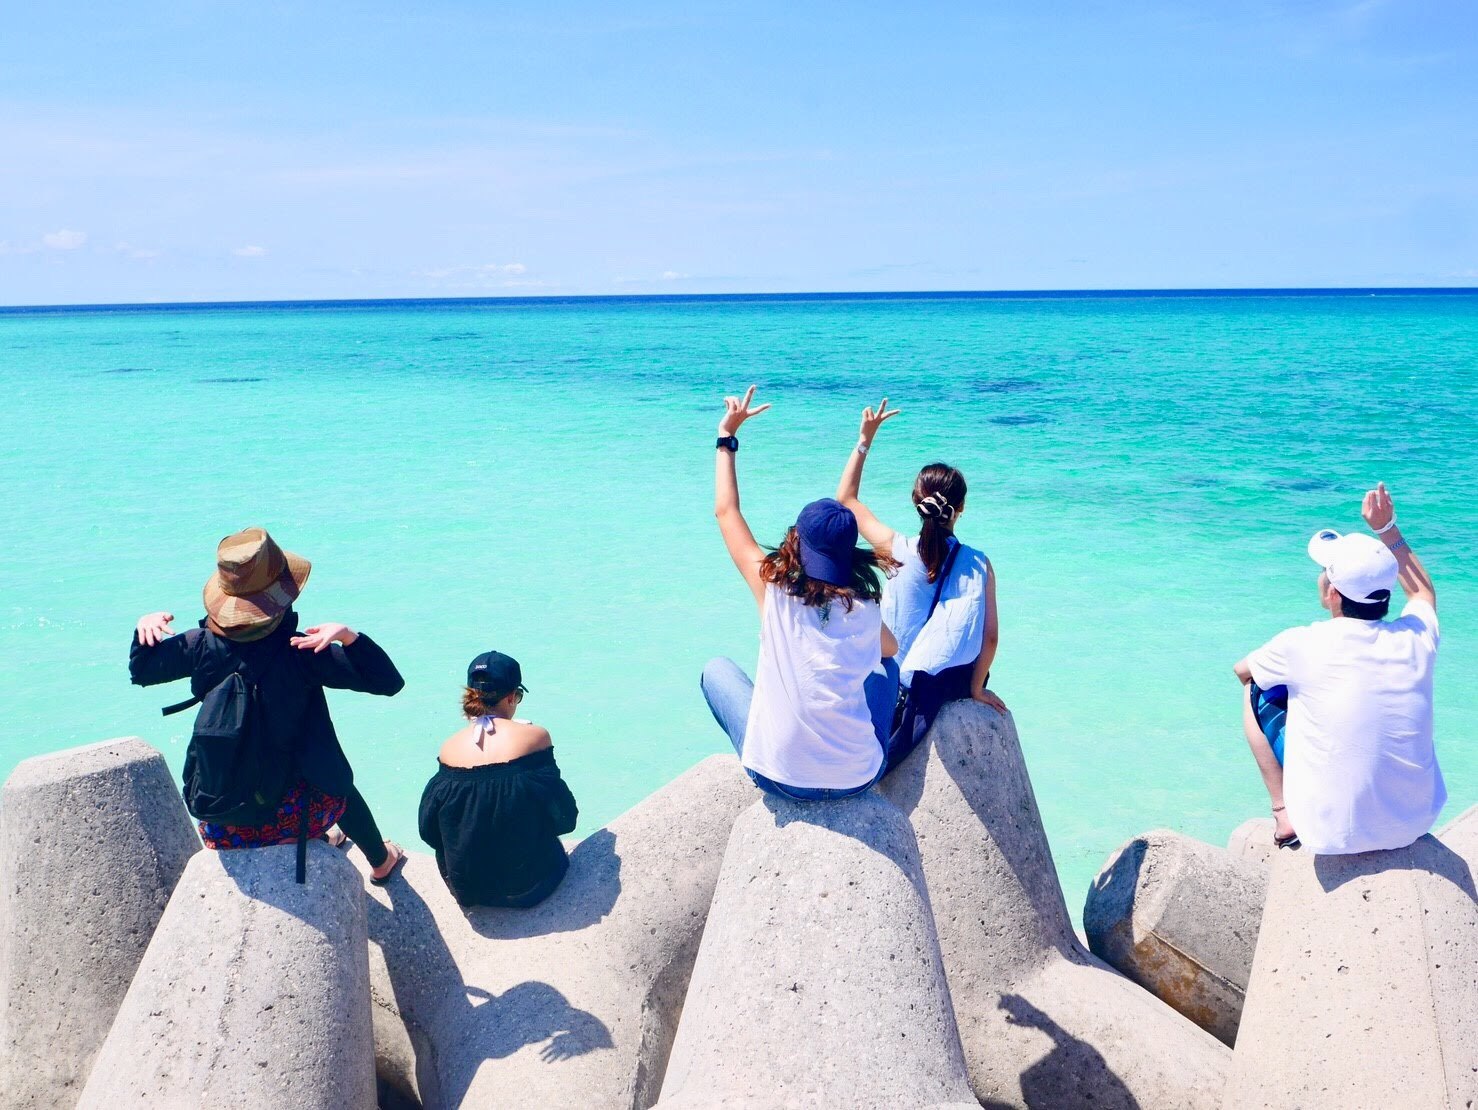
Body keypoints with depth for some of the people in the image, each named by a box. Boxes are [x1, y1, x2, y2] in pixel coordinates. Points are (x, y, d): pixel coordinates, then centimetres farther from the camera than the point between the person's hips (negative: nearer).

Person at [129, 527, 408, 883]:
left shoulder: (201, 646, -15)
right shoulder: (299, 652, -26)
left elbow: (140, 670, 5)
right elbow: (389, 681, -25)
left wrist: (144, 626, 6)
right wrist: (348, 636, -32)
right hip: (290, 810, -2)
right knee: (341, 792, 32)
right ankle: (382, 862, 55)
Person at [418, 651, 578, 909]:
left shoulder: (450, 747, -6)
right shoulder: (533, 736, -14)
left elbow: (429, 830, 0)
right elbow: (564, 818, -10)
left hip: (466, 889, 3)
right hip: (529, 886, -3)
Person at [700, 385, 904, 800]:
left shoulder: (774, 588, -8)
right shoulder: (865, 607, -3)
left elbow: (726, 512, 6)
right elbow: (891, 648, 23)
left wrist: (726, 436, 15)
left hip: (781, 778, -1)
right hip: (859, 779, 2)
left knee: (717, 669, 23)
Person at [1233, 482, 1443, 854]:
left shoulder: (1303, 645, -18)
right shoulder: (1416, 638, -8)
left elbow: (1242, 670, 7)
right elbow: (1423, 590, 19)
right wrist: (1386, 528, 22)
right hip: (1416, 823, 4)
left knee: (1257, 692, 11)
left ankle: (1285, 816, 9)